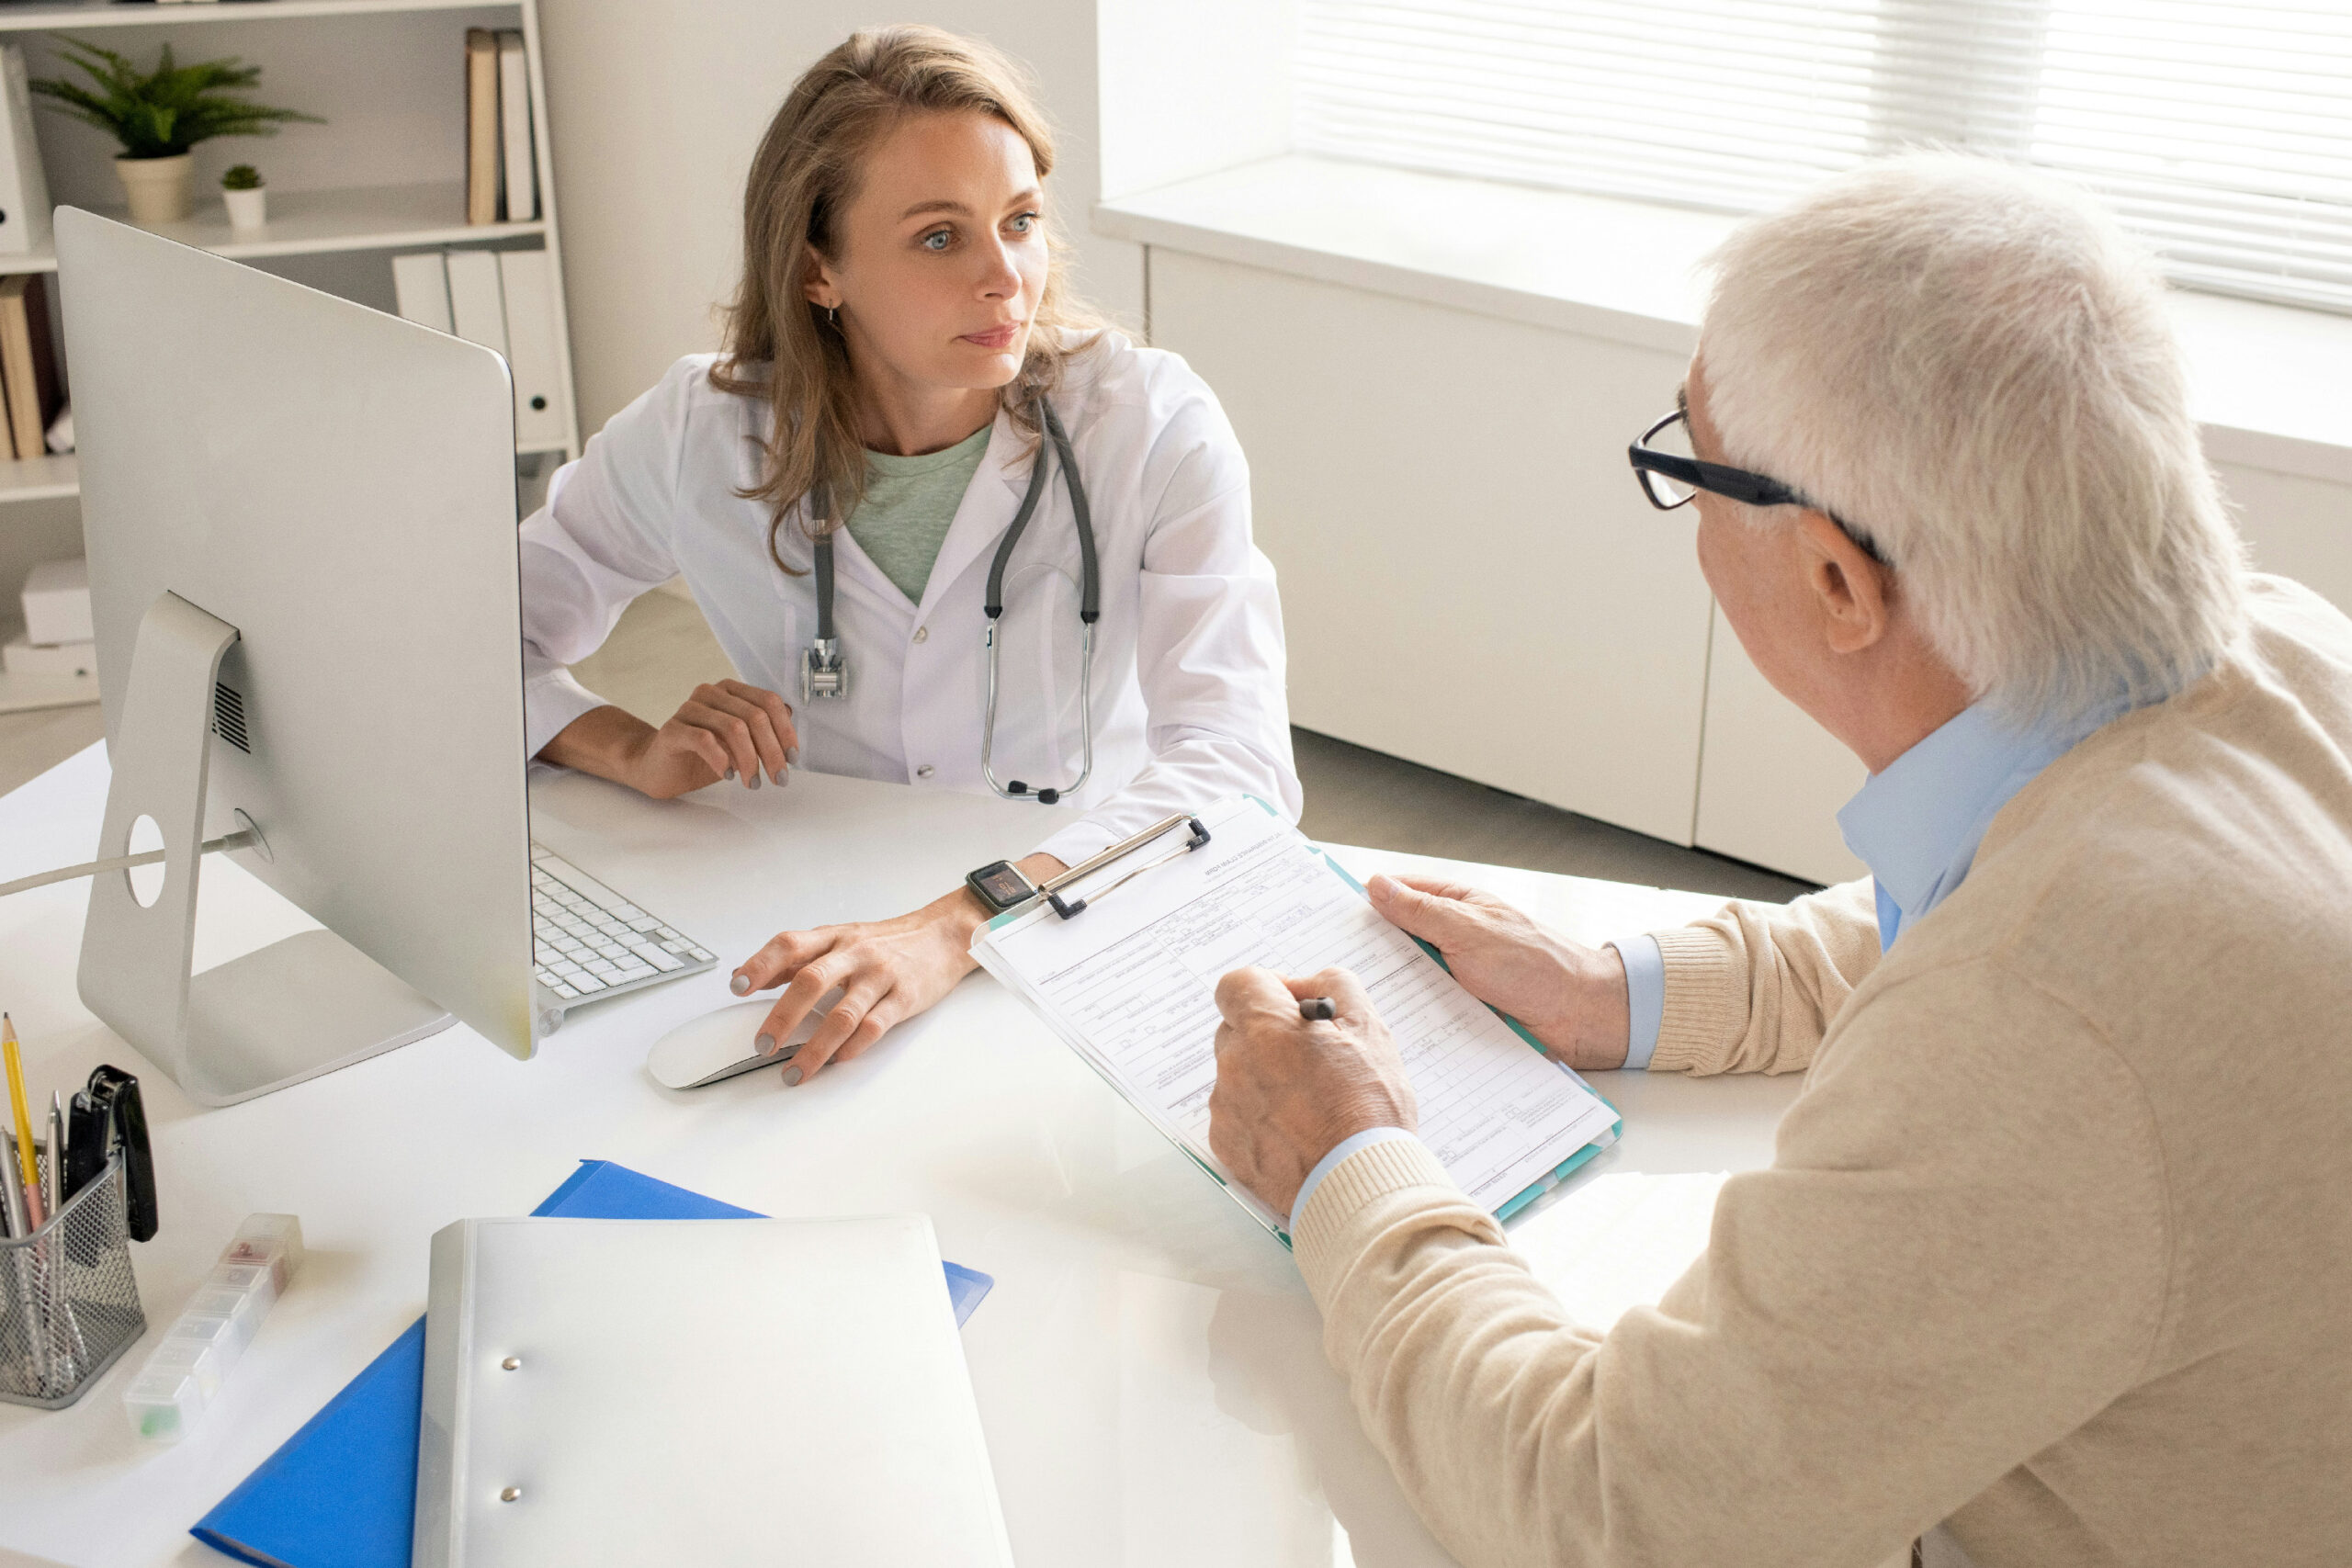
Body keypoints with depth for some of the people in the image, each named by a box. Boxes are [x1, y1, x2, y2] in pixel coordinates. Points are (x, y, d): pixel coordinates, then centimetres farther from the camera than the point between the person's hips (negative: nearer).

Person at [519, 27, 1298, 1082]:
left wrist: (957, 929, -41)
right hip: (817, 931, 2)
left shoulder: (1152, 428, -13)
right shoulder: (700, 435, -7)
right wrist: (635, 752, -15)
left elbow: (1236, 768, -26)